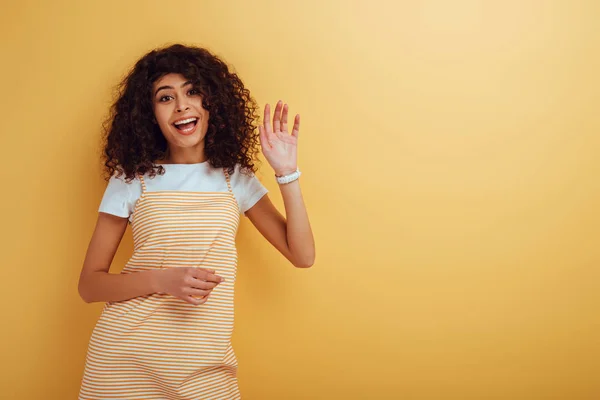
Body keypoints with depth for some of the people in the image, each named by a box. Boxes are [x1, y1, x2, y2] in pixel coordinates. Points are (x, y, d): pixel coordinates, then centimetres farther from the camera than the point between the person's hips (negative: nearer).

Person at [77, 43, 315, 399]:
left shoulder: (235, 176, 5)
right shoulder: (131, 178, -1)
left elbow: (302, 256, 0)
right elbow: (90, 284, -1)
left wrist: (287, 172, -9)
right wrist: (161, 279, -18)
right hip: (125, 357, -1)